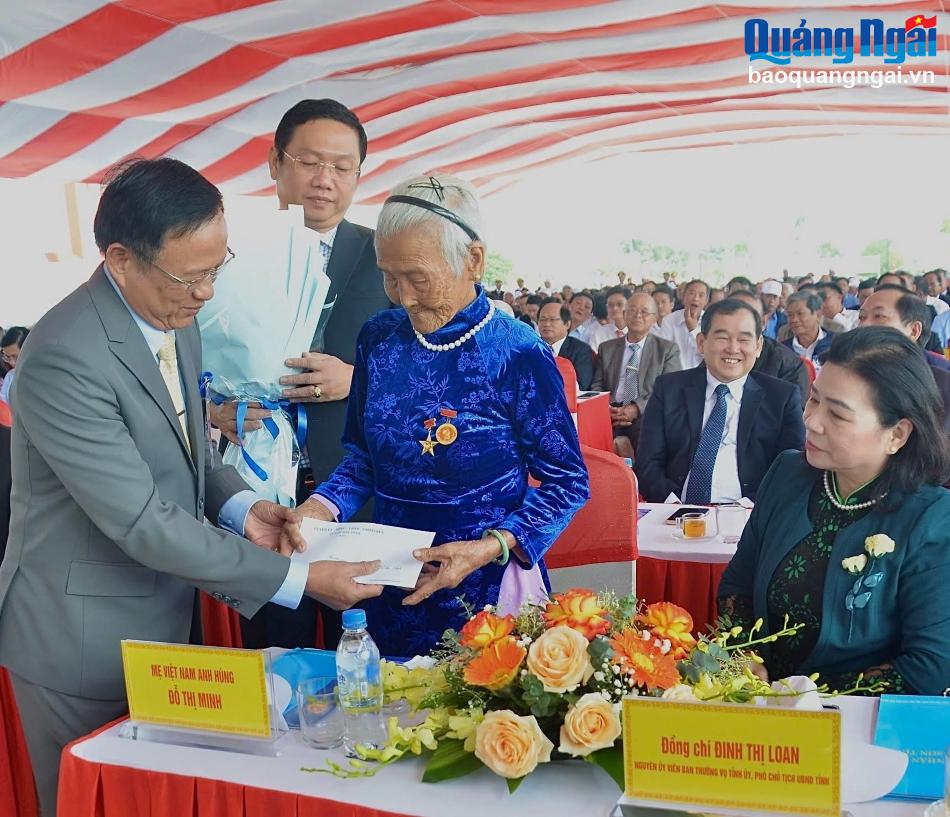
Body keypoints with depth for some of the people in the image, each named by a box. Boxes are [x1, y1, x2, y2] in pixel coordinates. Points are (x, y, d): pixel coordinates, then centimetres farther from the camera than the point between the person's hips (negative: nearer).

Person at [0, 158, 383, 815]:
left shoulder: (174, 316, -1)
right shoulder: (64, 358, -27)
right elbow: (140, 521, -28)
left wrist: (238, 505, -7)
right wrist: (298, 579, -25)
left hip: (165, 619, 8)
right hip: (84, 640, -7)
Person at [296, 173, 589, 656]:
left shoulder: (517, 355, -16)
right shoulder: (379, 339, -2)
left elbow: (567, 483, -10)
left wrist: (488, 549, -22)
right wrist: (320, 507, -9)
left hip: (482, 591, -4)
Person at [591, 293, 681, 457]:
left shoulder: (668, 349, 11)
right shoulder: (606, 348, 20)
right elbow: (597, 386, 14)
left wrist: (637, 409, -16)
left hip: (647, 416, -2)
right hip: (610, 418, 2)